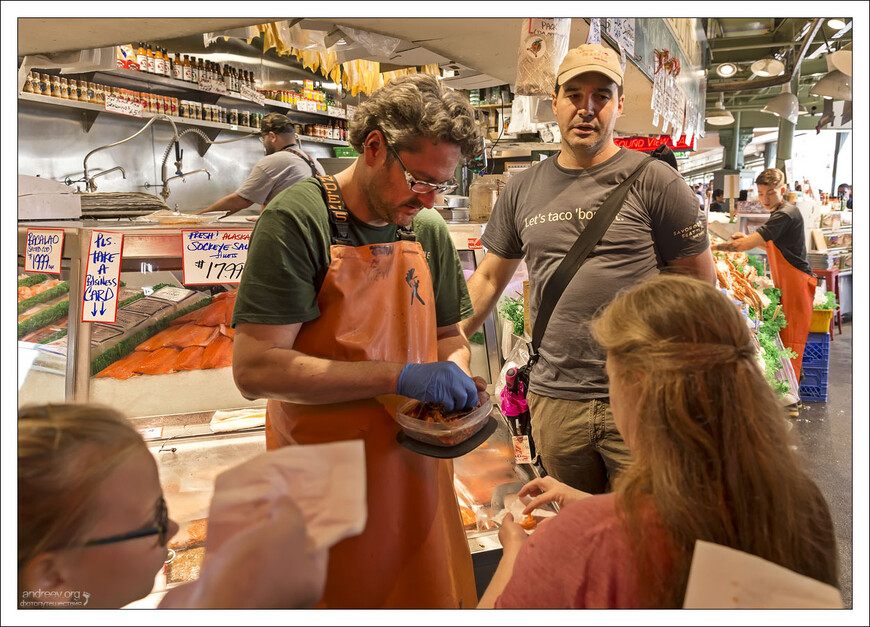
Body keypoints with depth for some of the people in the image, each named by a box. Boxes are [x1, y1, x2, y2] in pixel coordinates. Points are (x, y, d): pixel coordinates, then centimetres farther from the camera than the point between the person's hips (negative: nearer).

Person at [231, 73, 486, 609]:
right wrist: (401, 376, -23)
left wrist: (454, 373, -6)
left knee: (435, 594, 17)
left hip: (417, 464, 6)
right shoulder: (297, 222, -14)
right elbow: (255, 370, -21)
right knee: (343, 595, 10)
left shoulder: (429, 231, 5)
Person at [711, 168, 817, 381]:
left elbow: (746, 245, -25)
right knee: (781, 340, 12)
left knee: (790, 343, -7)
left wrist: (713, 247, -17)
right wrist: (748, 238, 11)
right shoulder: (778, 213, 14)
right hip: (784, 284, 10)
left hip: (797, 284, -10)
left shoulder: (786, 214, -19)